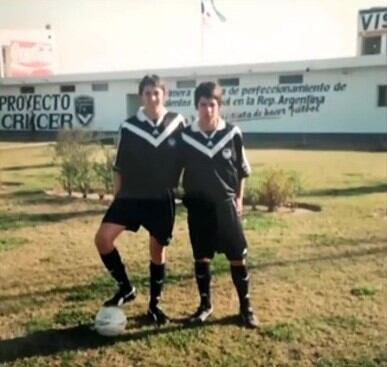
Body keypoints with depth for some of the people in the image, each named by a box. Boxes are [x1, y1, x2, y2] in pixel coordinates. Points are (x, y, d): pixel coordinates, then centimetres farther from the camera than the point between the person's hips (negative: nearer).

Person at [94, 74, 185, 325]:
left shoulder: (178, 123, -2)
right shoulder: (129, 127, -2)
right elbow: (120, 167, 5)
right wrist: (117, 196, 5)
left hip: (163, 198, 0)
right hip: (131, 196, 0)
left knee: (158, 250, 8)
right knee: (103, 238, -15)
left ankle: (155, 304, 27)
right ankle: (126, 288, 7)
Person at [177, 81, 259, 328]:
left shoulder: (233, 134, -4)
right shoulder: (186, 137, -4)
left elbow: (242, 170, 6)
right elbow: (175, 170, 6)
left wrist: (239, 199, 4)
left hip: (226, 205, 0)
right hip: (198, 206, 1)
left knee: (238, 258, 4)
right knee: (201, 258, 10)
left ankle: (246, 306, 20)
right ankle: (206, 304, 27)